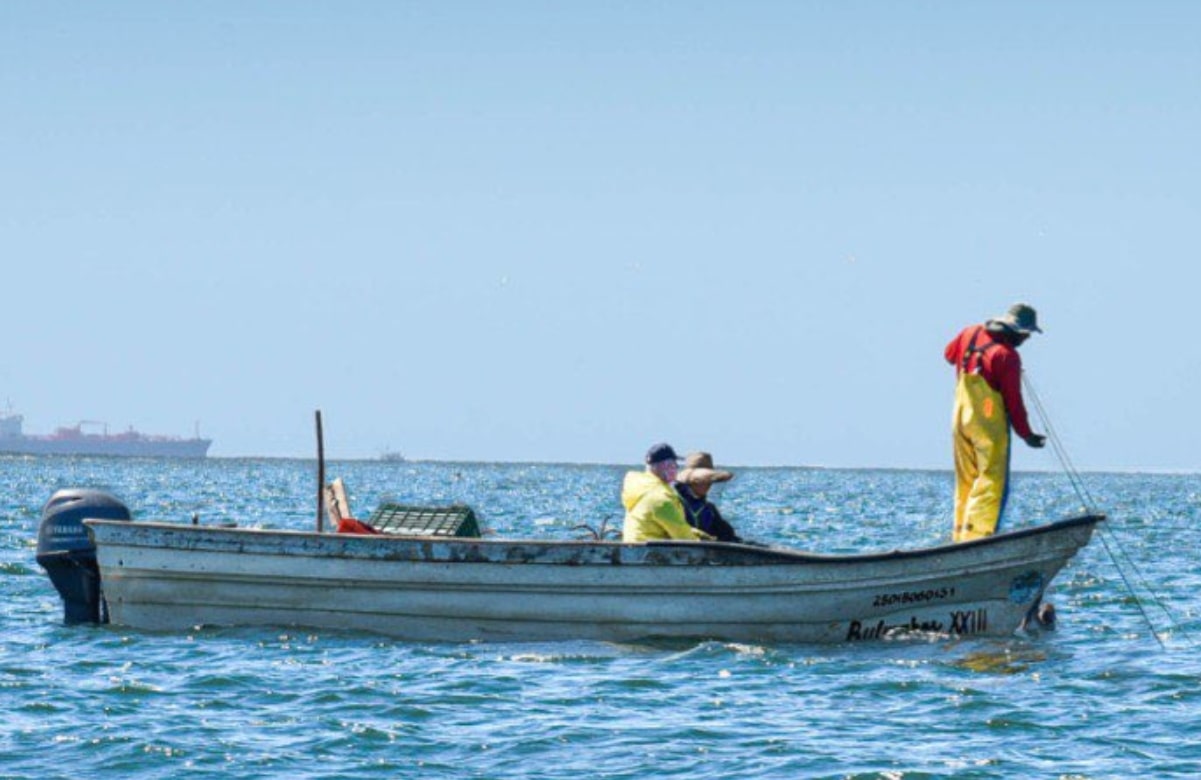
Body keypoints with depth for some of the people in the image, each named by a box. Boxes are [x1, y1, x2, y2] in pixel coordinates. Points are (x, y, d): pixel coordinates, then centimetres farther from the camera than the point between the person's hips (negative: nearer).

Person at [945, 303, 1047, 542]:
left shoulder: (970, 334, 3)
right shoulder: (1007, 356, -17)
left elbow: (950, 354, 23)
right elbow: (1013, 402, -14)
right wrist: (1027, 435, -6)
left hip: (961, 418, 8)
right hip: (989, 424, -8)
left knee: (966, 482, 15)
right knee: (991, 483, -7)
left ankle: (960, 535, 17)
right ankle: (975, 535, -17)